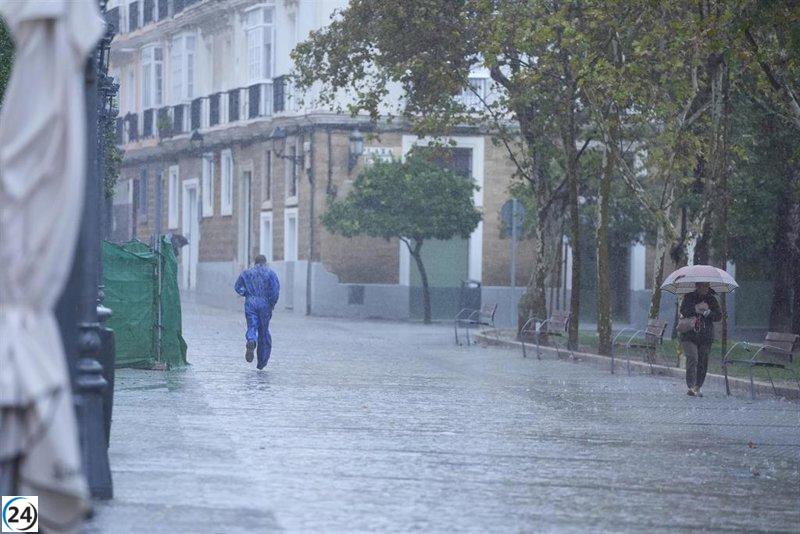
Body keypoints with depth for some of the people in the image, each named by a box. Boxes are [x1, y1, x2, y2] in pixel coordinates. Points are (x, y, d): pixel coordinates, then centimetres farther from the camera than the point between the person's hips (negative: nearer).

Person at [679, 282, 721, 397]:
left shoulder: (712, 300, 10)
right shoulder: (689, 297, 6)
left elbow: (719, 316, 3)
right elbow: (683, 311, -8)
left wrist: (707, 312, -12)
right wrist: (696, 308, -17)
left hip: (706, 337, 3)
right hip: (689, 335, -3)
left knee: (703, 362, 2)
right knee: (692, 359, -18)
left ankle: (697, 387, 14)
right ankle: (691, 386, -23)